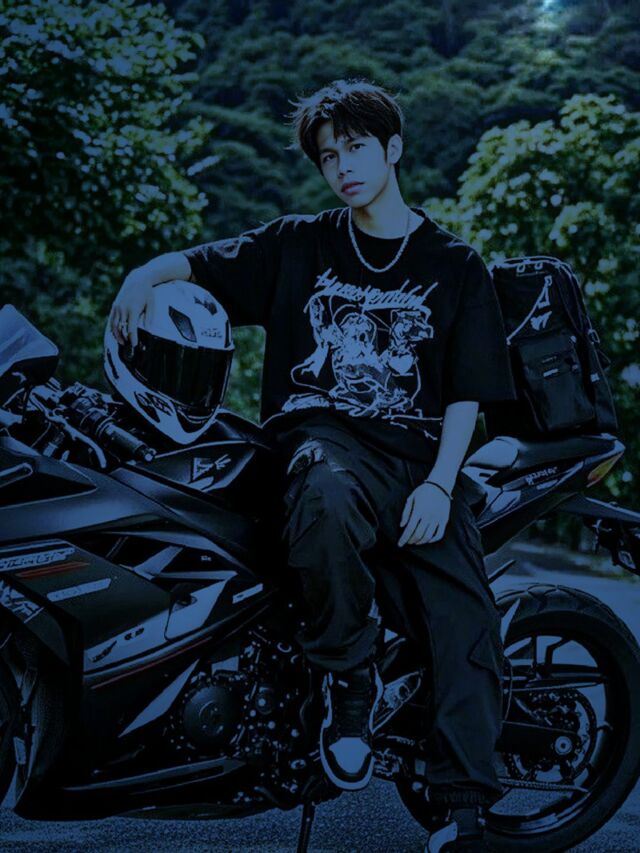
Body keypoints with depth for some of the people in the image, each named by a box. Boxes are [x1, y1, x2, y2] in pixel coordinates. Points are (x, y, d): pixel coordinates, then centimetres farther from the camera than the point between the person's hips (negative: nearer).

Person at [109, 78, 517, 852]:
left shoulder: (454, 265, 12)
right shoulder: (298, 244, 16)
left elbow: (468, 391, 6)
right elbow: (199, 260, 16)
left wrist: (439, 483, -10)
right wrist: (148, 273, -9)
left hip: (417, 446, 1)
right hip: (321, 431, 0)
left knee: (465, 621, -21)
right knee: (328, 504, -40)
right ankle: (347, 674, -18)